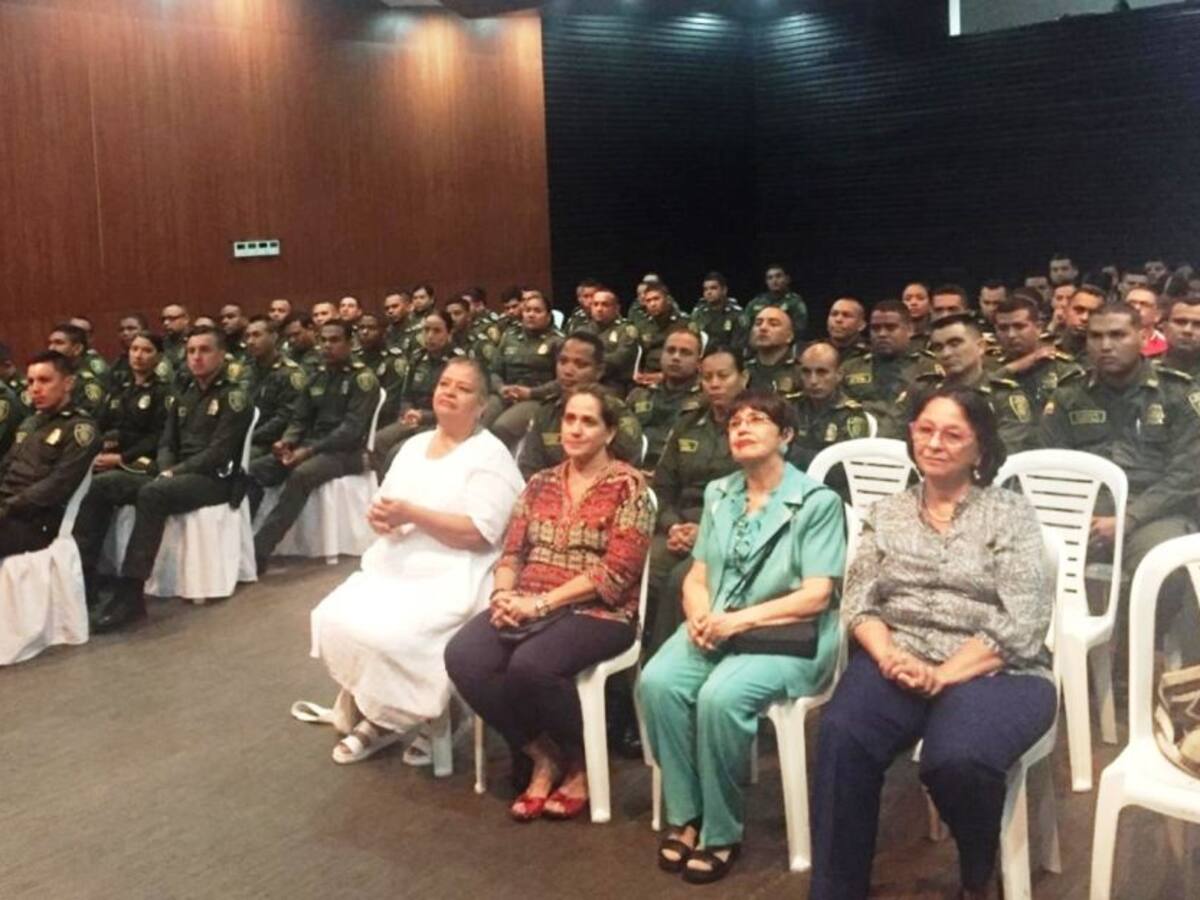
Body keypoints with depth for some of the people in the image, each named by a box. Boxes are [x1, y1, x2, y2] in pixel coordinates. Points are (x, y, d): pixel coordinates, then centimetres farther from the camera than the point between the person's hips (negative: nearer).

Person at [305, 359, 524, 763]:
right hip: (394, 565, 7)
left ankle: (385, 719, 3)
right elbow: (387, 503, 16)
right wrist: (380, 515, -9)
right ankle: (363, 705, 9)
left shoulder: (490, 455, -9)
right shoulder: (415, 445, 15)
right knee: (334, 620, -14)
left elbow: (480, 534, -19)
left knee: (384, 636, -26)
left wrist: (412, 514, -22)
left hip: (451, 578, -7)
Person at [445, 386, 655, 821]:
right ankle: (541, 754, -2)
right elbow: (512, 552, 14)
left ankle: (583, 761, -4)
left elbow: (616, 573, -13)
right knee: (462, 657, -21)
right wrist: (504, 594, -9)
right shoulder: (541, 483, 15)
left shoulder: (629, 486, -4)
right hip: (529, 606, 6)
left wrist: (542, 602, -18)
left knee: (529, 665, -34)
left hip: (597, 612, -6)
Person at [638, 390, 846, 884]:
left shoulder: (817, 501, -4)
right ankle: (684, 815, -9)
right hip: (714, 627, 5)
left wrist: (740, 620, -20)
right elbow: (696, 575, 12)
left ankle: (721, 831, -12)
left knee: (721, 695, -32)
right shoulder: (718, 494, 14)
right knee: (657, 682, -24)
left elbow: (816, 596, -11)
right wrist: (699, 615, -11)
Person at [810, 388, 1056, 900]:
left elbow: (1021, 624, -7)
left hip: (992, 670, -2)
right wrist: (890, 656, -14)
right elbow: (857, 602, 7)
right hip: (896, 662, 3)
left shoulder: (1010, 513, 4)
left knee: (956, 759, -34)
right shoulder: (886, 514, 16)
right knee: (841, 736, -31)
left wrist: (942, 675, -17)